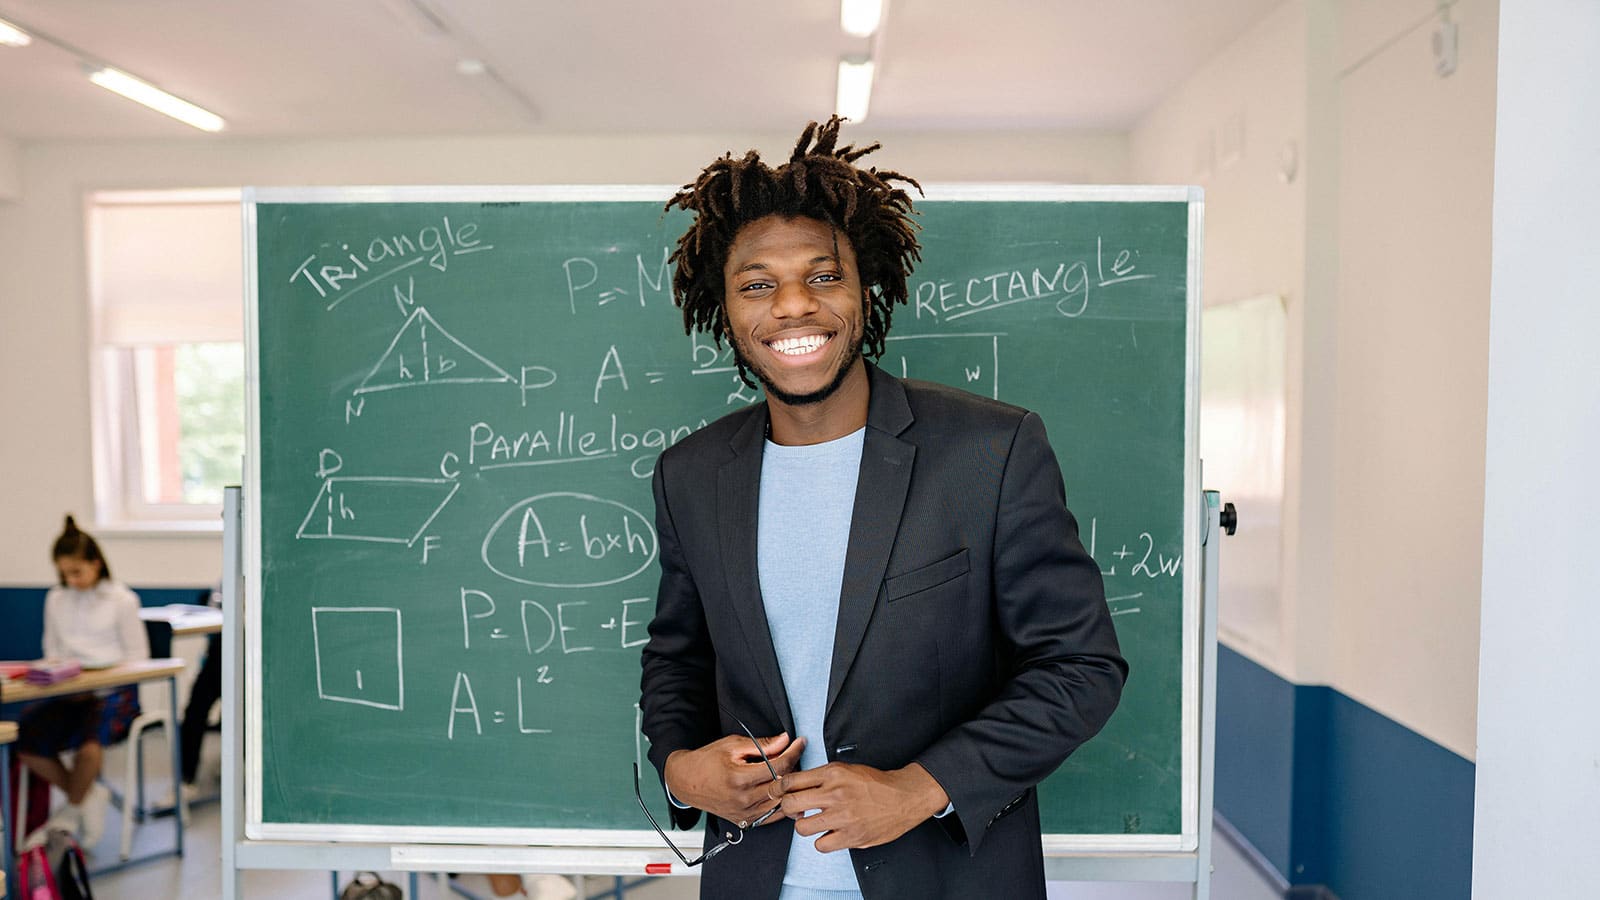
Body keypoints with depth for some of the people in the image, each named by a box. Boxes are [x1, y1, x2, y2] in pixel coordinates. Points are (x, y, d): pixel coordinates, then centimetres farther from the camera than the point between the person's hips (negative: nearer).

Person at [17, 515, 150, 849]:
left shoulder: (122, 601, 0)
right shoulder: (56, 600, 15)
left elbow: (137, 658, -1)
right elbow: (53, 652, 20)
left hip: (114, 693, -5)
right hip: (70, 693, 5)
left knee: (88, 740, -34)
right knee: (22, 736, -23)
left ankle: (73, 810, -2)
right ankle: (88, 796, -2)